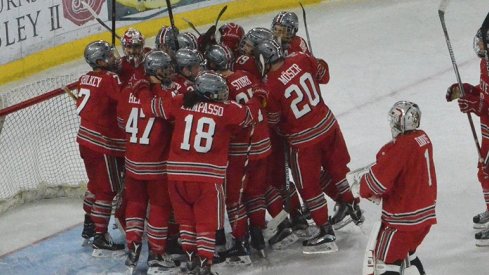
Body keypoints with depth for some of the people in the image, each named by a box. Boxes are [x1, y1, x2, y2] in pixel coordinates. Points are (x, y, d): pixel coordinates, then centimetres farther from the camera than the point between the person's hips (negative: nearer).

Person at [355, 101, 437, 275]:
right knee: (405, 250, 29)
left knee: (386, 259, -3)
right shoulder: (423, 138, 3)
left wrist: (367, 190, -1)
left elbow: (378, 179, -22)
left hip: (404, 218, -9)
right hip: (426, 212, 9)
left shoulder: (399, 148, -24)